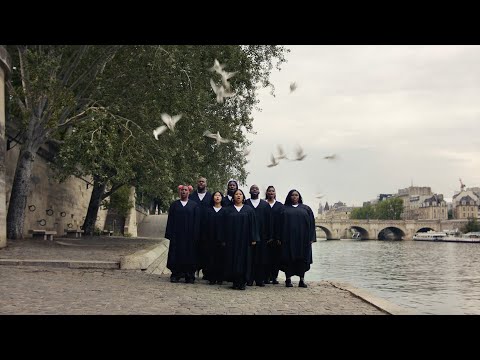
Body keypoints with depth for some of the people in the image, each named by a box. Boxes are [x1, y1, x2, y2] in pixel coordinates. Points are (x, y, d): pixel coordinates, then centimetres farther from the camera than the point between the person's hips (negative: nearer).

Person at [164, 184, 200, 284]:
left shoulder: (194, 205, 5)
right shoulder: (174, 205, 9)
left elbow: (197, 221, 2)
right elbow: (170, 220, 6)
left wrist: (195, 235, -7)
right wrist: (170, 234, -3)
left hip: (189, 235, -1)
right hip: (177, 234, 1)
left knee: (189, 254, 0)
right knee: (176, 253, 1)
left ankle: (189, 276, 6)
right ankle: (175, 275, 7)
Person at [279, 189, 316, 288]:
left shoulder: (306, 208, 11)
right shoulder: (285, 209, 10)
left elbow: (311, 223, 6)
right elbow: (281, 224, 6)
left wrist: (311, 238, -2)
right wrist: (280, 238, -3)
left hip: (302, 238, 1)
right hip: (288, 238, -1)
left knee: (302, 258, 2)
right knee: (289, 258, 0)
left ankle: (302, 279, 8)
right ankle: (288, 279, 6)